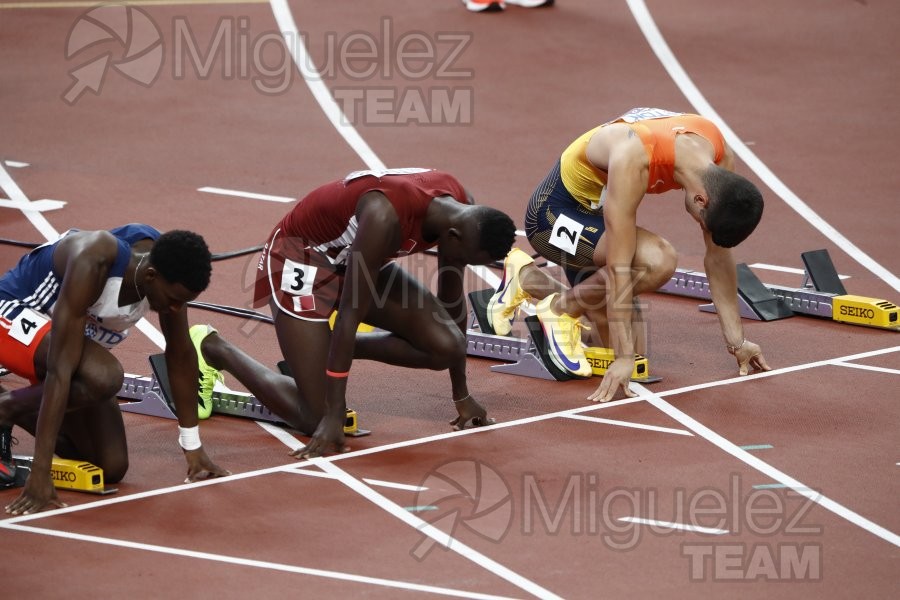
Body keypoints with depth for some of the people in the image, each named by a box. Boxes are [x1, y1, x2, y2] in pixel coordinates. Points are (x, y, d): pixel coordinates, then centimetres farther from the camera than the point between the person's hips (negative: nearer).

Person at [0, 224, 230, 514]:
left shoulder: (167, 267, -18)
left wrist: (194, 450, 3)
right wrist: (40, 473, -43)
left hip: (79, 333, 7)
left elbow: (181, 354, -2)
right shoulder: (92, 264, -38)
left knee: (112, 468, -4)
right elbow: (60, 368, -40)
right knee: (104, 377, -37)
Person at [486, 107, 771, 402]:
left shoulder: (720, 158, -18)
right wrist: (623, 358, -35)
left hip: (594, 209, 8)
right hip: (555, 211, -7)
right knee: (658, 261, -33)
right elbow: (618, 266, -36)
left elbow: (719, 254, -5)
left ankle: (526, 278, 22)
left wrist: (736, 340, -2)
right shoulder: (632, 160, -39)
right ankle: (560, 310, -8)